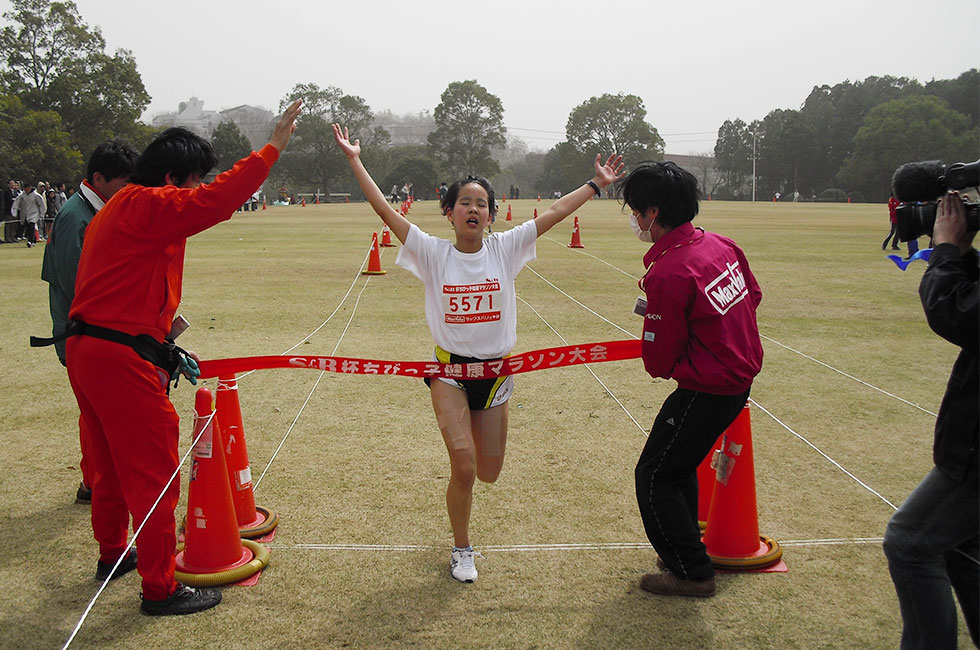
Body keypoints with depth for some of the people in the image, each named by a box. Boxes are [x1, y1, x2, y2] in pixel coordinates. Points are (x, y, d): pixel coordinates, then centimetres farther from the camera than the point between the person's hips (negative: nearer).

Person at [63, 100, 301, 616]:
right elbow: (216, 202, -28)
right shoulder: (148, 205, -12)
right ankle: (160, 588, 7)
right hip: (122, 358, -11)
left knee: (110, 463, 24)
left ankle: (113, 553, 42)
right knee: (154, 473, -2)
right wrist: (272, 147, -22)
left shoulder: (117, 210, 21)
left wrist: (164, 348, 20)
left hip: (84, 349, 11)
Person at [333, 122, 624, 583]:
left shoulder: (504, 248, -2)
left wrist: (596, 184, 2)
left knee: (488, 472, 10)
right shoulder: (433, 253, -7)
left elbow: (557, 212, 0)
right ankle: (461, 550, 12)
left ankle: (473, 426, 48)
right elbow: (384, 210, -11)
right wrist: (354, 161, -14)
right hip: (450, 370, -2)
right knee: (463, 466, -13)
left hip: (495, 371, 3)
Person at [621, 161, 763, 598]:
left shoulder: (666, 274, -26)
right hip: (741, 376, 9)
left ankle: (692, 574, 15)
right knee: (679, 465, 25)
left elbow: (659, 362, -19)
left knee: (654, 476, 5)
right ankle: (686, 550, 39)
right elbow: (753, 294, 17)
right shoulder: (721, 244, -1)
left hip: (707, 391, -9)